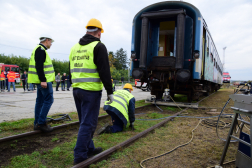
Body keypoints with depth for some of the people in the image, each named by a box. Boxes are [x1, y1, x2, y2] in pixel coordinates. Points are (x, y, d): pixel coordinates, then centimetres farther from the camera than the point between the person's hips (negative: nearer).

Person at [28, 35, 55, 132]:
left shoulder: (39, 49, 21)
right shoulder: (41, 50, -11)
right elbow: (39, 66, -21)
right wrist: (43, 80, -25)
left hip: (42, 80, 11)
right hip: (44, 80, -11)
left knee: (40, 101, 11)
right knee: (48, 100, -8)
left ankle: (37, 123, 17)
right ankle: (41, 123, -5)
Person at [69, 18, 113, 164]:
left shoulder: (75, 47, 15)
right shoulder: (98, 46, -8)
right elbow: (104, 72, -14)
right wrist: (110, 92, -8)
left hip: (77, 90, 8)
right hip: (91, 91, -8)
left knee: (85, 121, 18)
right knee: (88, 123, 0)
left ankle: (89, 148, 30)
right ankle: (80, 155, 5)